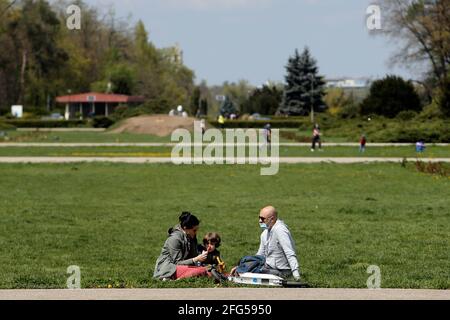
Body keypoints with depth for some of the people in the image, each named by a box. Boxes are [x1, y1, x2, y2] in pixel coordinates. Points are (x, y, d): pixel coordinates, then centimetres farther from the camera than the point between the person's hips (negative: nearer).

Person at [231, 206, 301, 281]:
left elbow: (290, 254, -28)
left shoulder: (280, 230, -20)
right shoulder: (265, 233, 10)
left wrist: (295, 271, -41)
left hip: (281, 272, -9)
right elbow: (260, 255, 19)